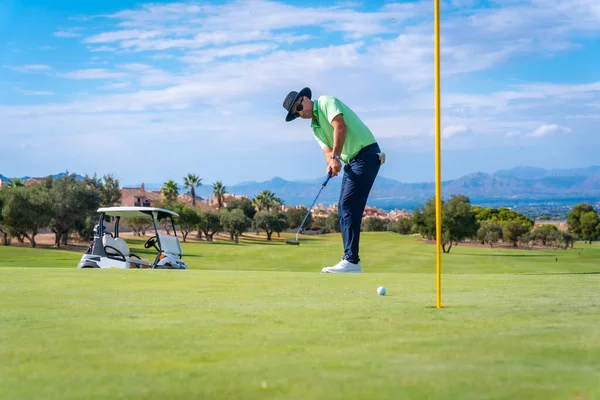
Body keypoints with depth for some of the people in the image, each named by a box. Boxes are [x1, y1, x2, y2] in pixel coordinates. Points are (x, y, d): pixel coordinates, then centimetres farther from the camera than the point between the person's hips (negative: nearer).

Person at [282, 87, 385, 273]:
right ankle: (350, 259, 11)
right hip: (351, 161, 10)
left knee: (349, 205, -15)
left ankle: (351, 261, -17)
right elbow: (327, 150, 5)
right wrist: (331, 165, -18)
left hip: (366, 154, -10)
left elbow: (340, 126, -20)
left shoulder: (326, 102, -5)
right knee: (344, 208, 8)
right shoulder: (315, 128, 19)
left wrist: (336, 156, -25)